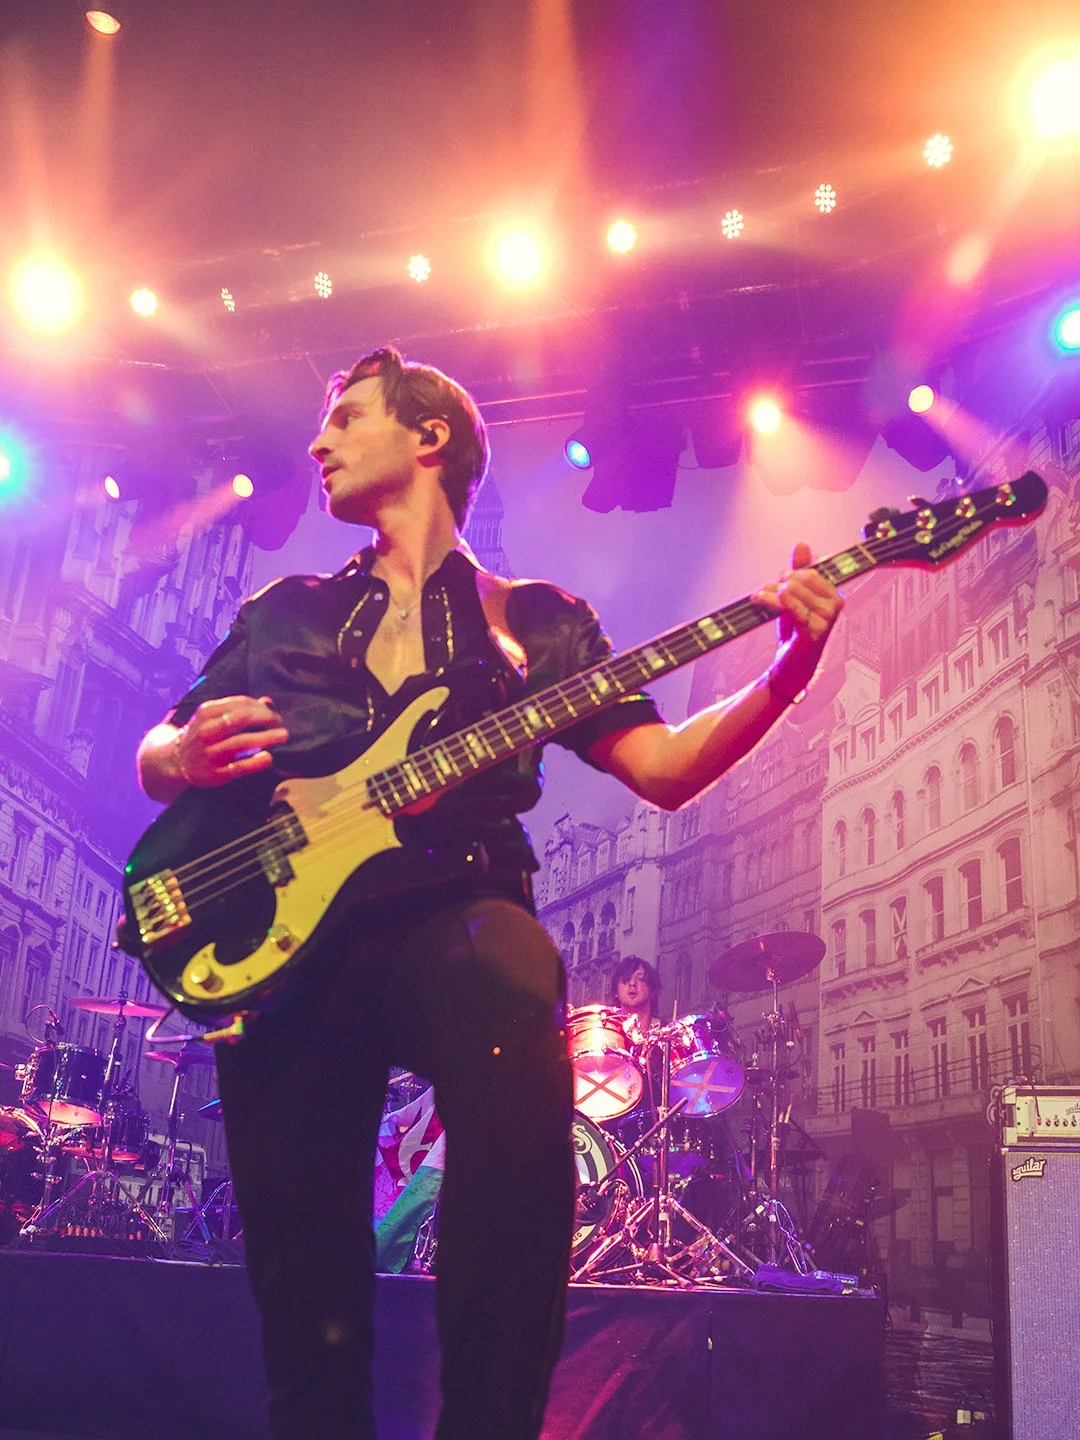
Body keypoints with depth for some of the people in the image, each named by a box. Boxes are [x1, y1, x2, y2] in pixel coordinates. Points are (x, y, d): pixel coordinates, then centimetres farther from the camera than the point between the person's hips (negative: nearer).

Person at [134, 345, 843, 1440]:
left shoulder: (535, 617, 18)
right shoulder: (282, 611, 24)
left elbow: (663, 767, 9)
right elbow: (155, 758, 23)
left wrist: (789, 667, -5)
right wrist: (187, 756, -2)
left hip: (449, 912, -2)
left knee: (510, 1005, -36)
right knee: (302, 1276, -7)